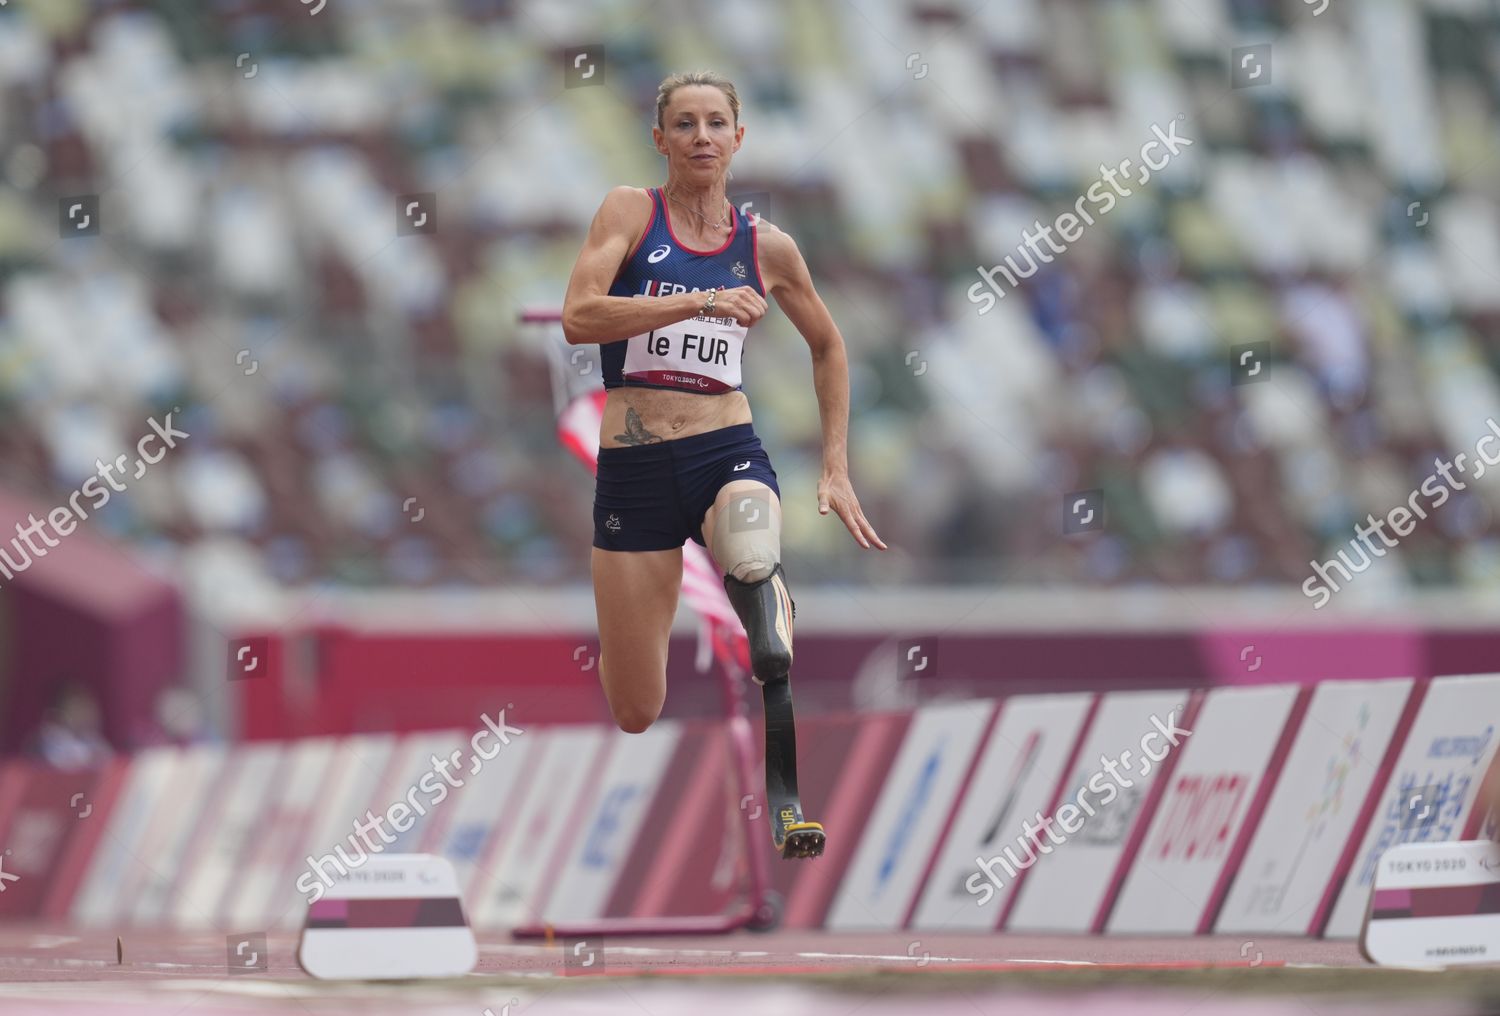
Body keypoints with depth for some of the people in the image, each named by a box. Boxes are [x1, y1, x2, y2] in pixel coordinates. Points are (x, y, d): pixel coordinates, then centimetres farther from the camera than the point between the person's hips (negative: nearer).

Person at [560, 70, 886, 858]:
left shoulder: (765, 247, 9)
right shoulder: (630, 212, 1)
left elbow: (828, 348, 25)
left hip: (728, 453, 1)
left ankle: (785, 795, -41)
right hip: (633, 467, -1)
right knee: (635, 716, 1)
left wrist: (836, 468, 20)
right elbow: (578, 318, -15)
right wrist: (699, 301, -23)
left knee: (753, 556, -38)